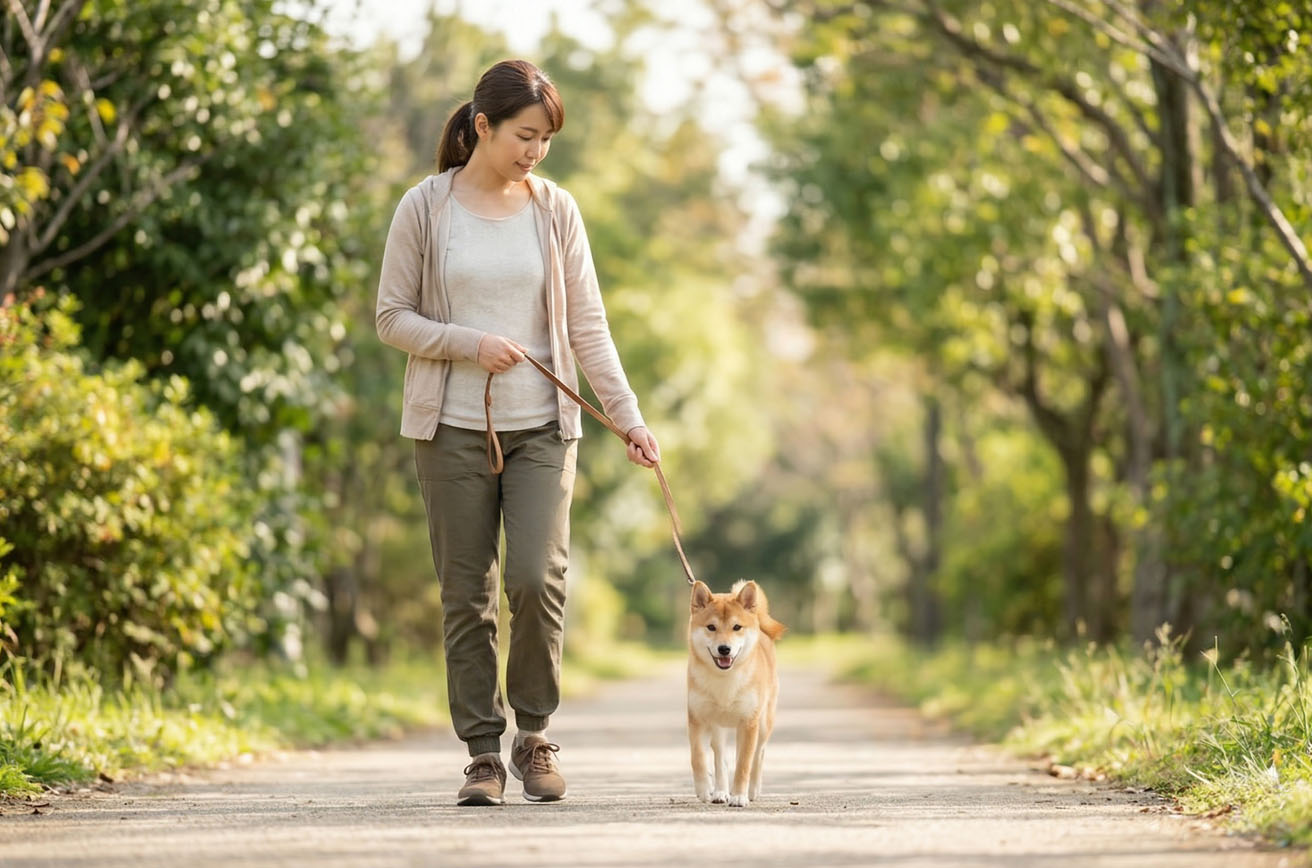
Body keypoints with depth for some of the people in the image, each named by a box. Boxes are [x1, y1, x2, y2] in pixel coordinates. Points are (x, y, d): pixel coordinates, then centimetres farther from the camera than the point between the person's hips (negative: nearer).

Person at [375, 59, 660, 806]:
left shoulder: (555, 210, 4)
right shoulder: (425, 209, -1)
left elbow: (588, 325, 4)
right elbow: (392, 317, 0)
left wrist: (629, 417, -4)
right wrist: (470, 344, -15)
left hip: (541, 427, 1)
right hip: (454, 428, -1)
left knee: (538, 579, -13)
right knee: (466, 596, 1)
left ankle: (535, 733, 7)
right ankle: (483, 753, 11)